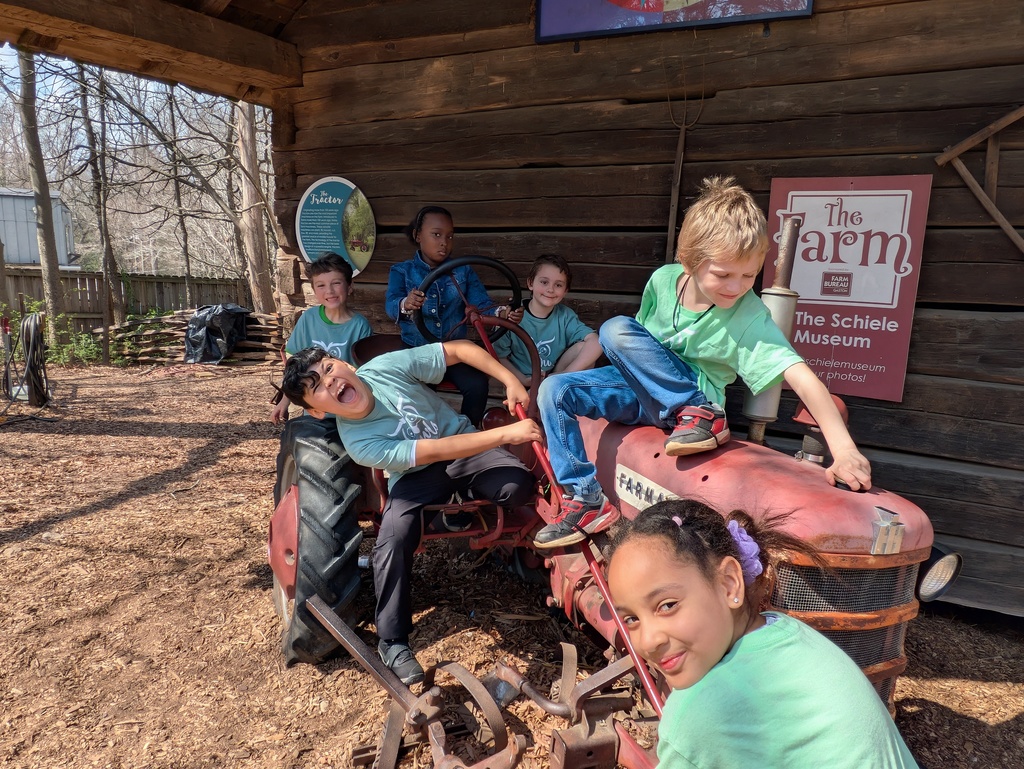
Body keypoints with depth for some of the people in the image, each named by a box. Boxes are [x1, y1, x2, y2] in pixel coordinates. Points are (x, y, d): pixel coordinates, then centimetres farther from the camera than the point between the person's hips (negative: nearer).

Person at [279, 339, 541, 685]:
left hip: (463, 441, 2)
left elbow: (460, 348, -14)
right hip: (417, 475, -2)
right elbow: (436, 452, -32)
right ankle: (393, 643, -8)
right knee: (393, 540, -28)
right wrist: (506, 433, -38)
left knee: (518, 485, -25)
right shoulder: (359, 443, -25)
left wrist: (510, 380, -25)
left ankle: (461, 505, 8)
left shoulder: (388, 367, -21)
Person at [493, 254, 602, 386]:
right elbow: (500, 357, -6)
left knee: (583, 346, -17)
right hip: (521, 383, -4)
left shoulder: (565, 316, -6)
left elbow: (595, 343, -20)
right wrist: (524, 381, -21)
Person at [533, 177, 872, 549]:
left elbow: (801, 377, -31)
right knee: (554, 391, -8)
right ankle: (586, 500, -4)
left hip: (693, 395, -5)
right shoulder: (664, 279, -10)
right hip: (645, 393, 6)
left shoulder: (749, 317, -23)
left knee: (616, 329, -26)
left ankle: (699, 415, -22)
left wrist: (844, 449, -40)